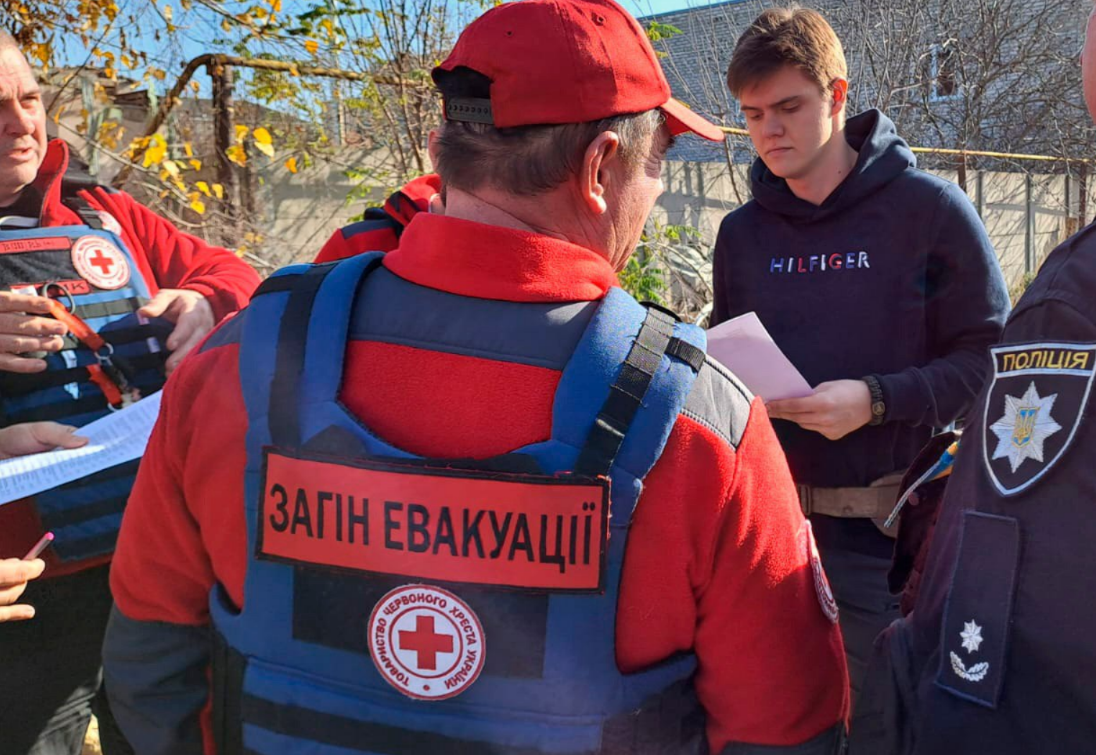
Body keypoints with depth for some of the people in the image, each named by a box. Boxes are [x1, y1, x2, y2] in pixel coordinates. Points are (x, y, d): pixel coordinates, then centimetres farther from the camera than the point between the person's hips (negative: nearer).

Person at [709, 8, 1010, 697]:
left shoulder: (928, 208, -6)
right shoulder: (742, 233, 8)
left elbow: (987, 358, -7)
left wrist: (876, 400, -20)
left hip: (888, 525, -3)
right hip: (771, 509, 4)